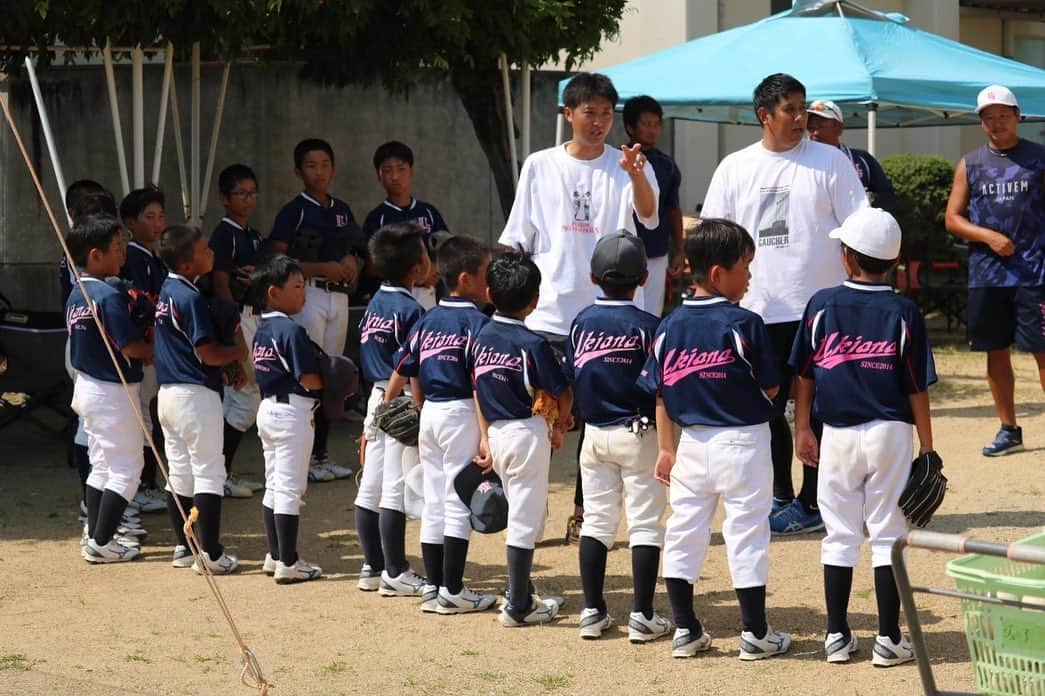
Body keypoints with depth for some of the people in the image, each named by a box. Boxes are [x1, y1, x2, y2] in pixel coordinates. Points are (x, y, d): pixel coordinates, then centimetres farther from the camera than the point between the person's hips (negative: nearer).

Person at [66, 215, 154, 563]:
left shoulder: (75, 296, 7)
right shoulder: (109, 296, -21)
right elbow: (131, 347, -23)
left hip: (87, 387, 9)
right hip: (113, 392, -9)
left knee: (101, 465, 18)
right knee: (126, 467, -1)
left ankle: (94, 536, 22)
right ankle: (101, 542, -2)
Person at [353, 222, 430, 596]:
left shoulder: (374, 305, 11)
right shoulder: (410, 310, -15)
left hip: (376, 397, 9)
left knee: (370, 487, 11)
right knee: (397, 488, -5)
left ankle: (373, 567, 19)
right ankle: (395, 573, -2)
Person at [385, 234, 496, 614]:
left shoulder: (427, 321, 10)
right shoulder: (477, 322, -11)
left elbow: (400, 373, 11)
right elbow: (480, 380, -18)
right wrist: (486, 434, -19)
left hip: (429, 412, 7)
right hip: (461, 412, -7)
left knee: (433, 503, 11)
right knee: (459, 500, -2)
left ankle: (434, 587, 15)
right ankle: (452, 590, 0)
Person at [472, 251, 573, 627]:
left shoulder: (482, 337, 2)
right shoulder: (533, 344, -17)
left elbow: (479, 389, 8)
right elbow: (563, 394, -12)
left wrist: (485, 437, 14)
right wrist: (559, 426, 8)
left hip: (497, 432, 7)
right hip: (528, 432, -7)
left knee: (523, 513, 21)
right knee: (525, 518, 0)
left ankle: (521, 592, 29)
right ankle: (518, 606, 3)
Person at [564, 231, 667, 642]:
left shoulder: (582, 323, 0)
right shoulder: (648, 326, -12)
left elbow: (568, 381, 4)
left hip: (594, 434, 4)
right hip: (639, 434, -4)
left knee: (596, 521, 12)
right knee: (645, 523, 2)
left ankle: (592, 612, 13)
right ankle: (642, 615, 0)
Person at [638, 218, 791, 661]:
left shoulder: (670, 326, 2)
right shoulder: (745, 324, -13)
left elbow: (660, 394, 5)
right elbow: (770, 388, -7)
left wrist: (666, 449, 11)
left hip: (691, 443, 4)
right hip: (742, 442, -4)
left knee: (684, 532, 11)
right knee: (747, 530, 3)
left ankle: (685, 631, 15)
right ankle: (755, 633, 9)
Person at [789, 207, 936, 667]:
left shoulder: (822, 305, -1)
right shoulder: (903, 313, -4)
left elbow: (804, 375, 3)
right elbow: (917, 388, -3)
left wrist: (802, 429, 14)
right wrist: (927, 447, 4)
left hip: (837, 435, 1)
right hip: (891, 435, -1)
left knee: (839, 536, 10)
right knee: (888, 536, 4)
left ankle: (837, 636, 14)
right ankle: (889, 640, 5)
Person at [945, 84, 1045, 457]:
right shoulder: (970, 164, 9)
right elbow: (953, 218, 7)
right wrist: (988, 236, -9)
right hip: (986, 273, 3)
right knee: (996, 352, 8)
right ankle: (1009, 430, 19)